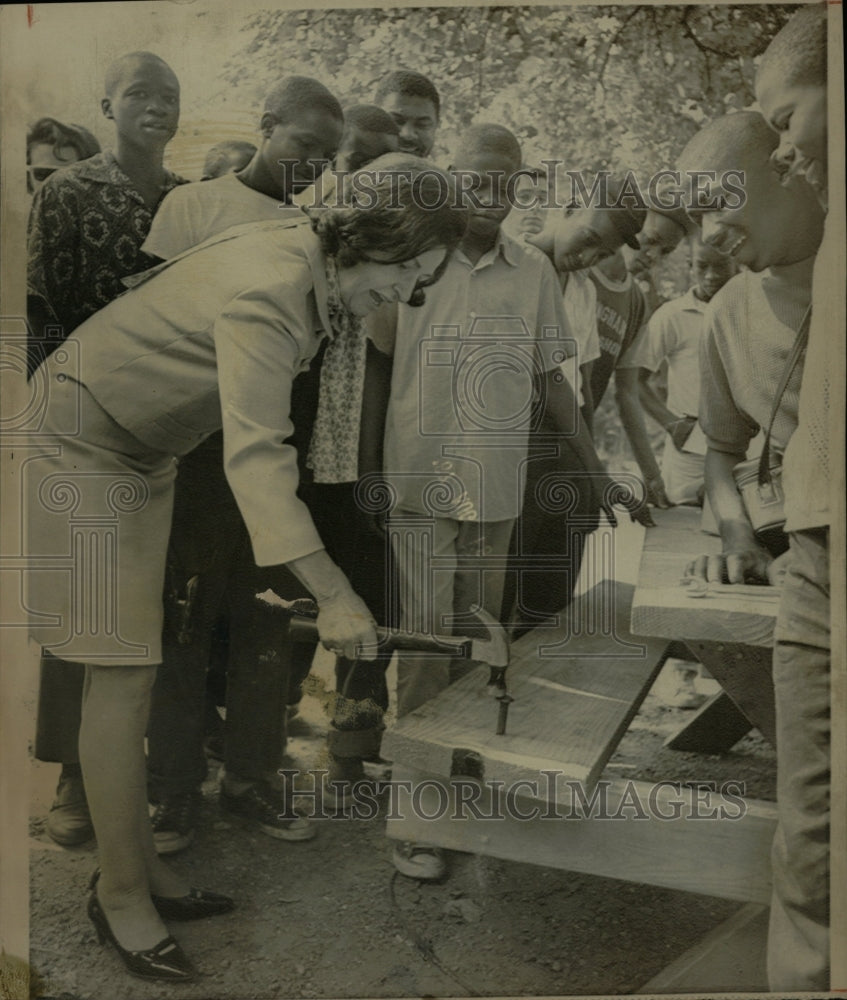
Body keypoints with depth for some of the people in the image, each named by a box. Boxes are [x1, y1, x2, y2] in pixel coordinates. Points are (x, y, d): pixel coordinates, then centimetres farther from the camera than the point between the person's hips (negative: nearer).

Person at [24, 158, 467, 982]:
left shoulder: (312, 268, -1)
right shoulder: (267, 293, -30)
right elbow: (256, 457, -39)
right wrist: (333, 597, -43)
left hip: (140, 456, 9)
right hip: (78, 447, -9)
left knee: (129, 671, 10)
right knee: (122, 675, -8)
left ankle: (138, 871, 20)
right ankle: (122, 897, 6)